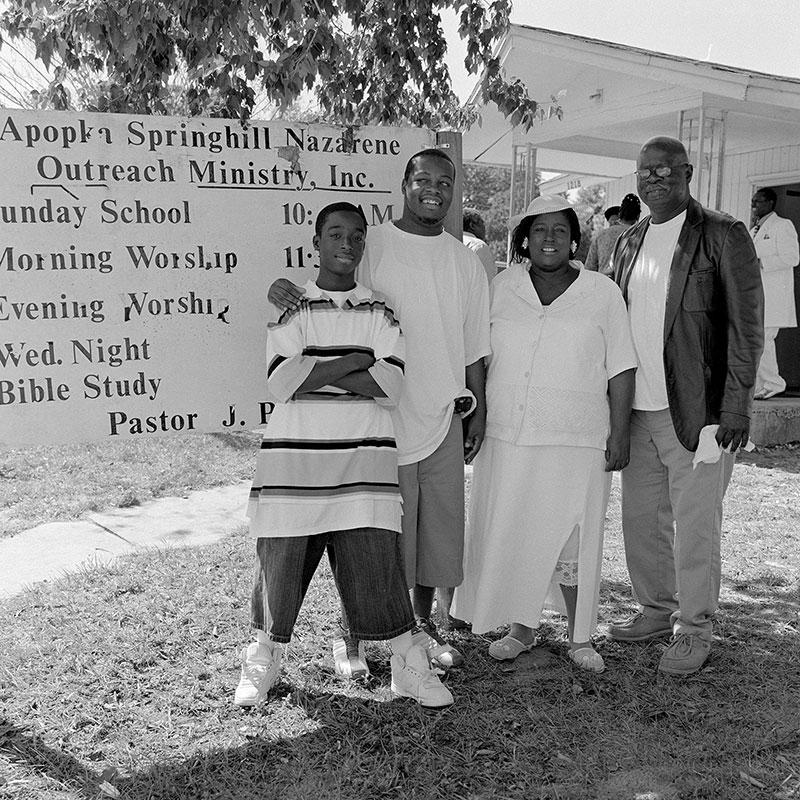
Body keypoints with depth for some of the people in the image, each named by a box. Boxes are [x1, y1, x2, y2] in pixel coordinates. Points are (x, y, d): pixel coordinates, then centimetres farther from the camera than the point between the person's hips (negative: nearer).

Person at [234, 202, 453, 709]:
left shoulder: (380, 313, 6)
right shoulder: (292, 308, 4)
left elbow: (391, 386, -9)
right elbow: (280, 382, -10)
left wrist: (313, 372, -11)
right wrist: (350, 363, -11)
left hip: (364, 461, 0)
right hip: (293, 460, 0)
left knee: (377, 564, 1)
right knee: (280, 565, 8)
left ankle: (410, 666, 18)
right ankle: (263, 660, 31)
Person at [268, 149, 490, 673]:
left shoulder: (465, 262, 10)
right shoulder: (370, 246, -3)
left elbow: (473, 348, 13)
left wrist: (478, 412, 13)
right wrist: (284, 288, -22)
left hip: (442, 419, 5)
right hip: (380, 418, -4)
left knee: (440, 525, 13)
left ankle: (423, 623, 32)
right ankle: (360, 635, 19)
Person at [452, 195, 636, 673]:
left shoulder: (602, 293, 2)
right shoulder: (501, 289, 7)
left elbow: (621, 369, 2)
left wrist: (619, 432, -3)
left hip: (578, 440, -2)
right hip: (508, 437, 2)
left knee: (575, 540, 4)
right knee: (511, 533, 8)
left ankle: (581, 638, 23)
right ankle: (522, 628, 27)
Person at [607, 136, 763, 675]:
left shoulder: (723, 236, -5)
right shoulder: (629, 242, 12)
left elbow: (746, 326, -7)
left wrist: (736, 408, -13)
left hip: (696, 410, -6)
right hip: (637, 409, 6)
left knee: (694, 524, 3)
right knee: (640, 518, 14)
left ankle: (694, 630, 20)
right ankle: (657, 609, 33)